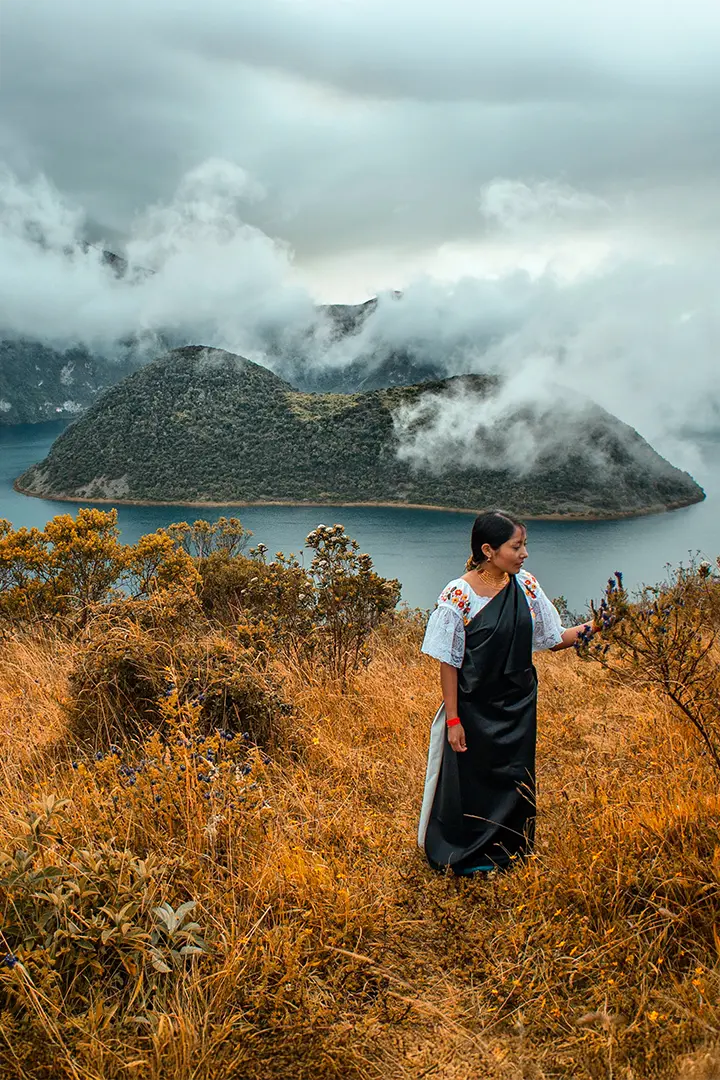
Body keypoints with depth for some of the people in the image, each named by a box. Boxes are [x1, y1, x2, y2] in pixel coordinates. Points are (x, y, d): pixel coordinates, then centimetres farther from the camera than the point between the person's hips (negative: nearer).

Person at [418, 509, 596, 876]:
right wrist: (453, 719, -13)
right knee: (468, 784, 12)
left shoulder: (526, 586, -4)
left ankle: (508, 853, 39)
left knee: (515, 783, 16)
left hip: (519, 707, 4)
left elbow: (553, 640, 3)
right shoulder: (458, 596, -18)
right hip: (474, 710, -4)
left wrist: (590, 627, -13)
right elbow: (448, 662, -13)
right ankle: (464, 858, 36)